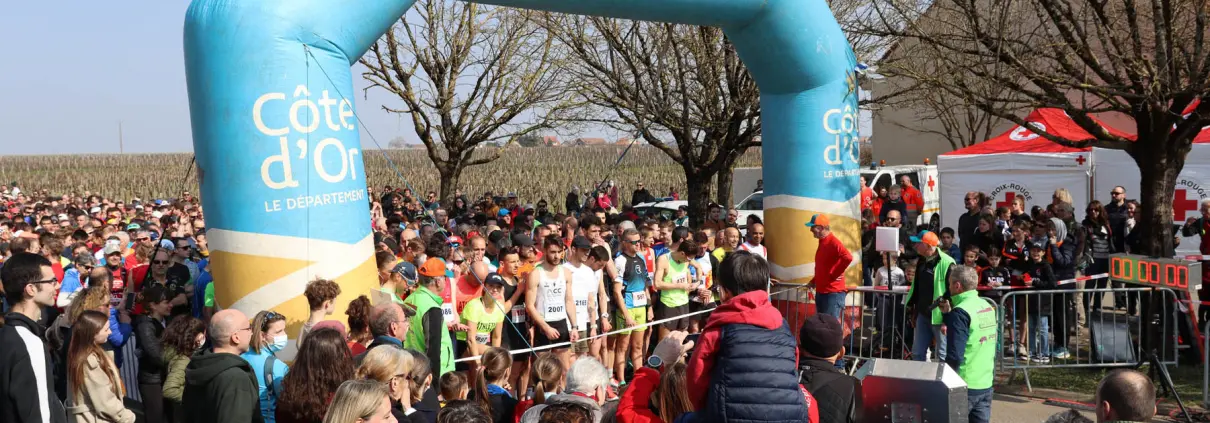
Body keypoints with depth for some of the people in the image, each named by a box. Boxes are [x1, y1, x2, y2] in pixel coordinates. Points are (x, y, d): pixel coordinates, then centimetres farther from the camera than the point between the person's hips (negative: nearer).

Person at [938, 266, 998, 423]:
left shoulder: (960, 312, -18)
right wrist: (948, 314, 16)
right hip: (986, 383, 8)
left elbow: (954, 356, -22)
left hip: (965, 386, -7)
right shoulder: (987, 306, 9)